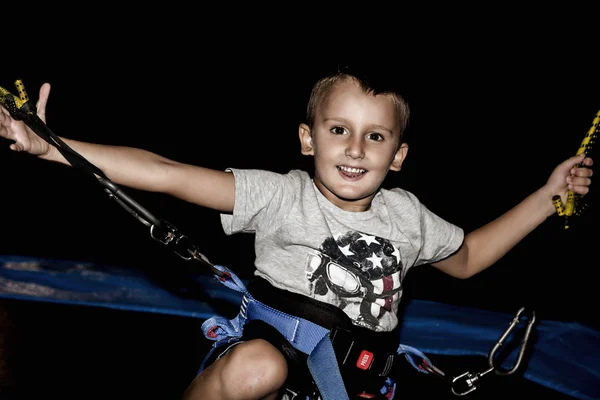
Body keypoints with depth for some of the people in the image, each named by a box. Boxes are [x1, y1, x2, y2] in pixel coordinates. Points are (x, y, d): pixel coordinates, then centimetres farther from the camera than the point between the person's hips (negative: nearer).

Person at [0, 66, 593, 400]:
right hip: (275, 349, -5)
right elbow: (168, 174, -16)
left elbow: (468, 257, 27)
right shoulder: (281, 196, -6)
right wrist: (51, 146, -25)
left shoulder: (405, 214, 9)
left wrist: (547, 196, 21)